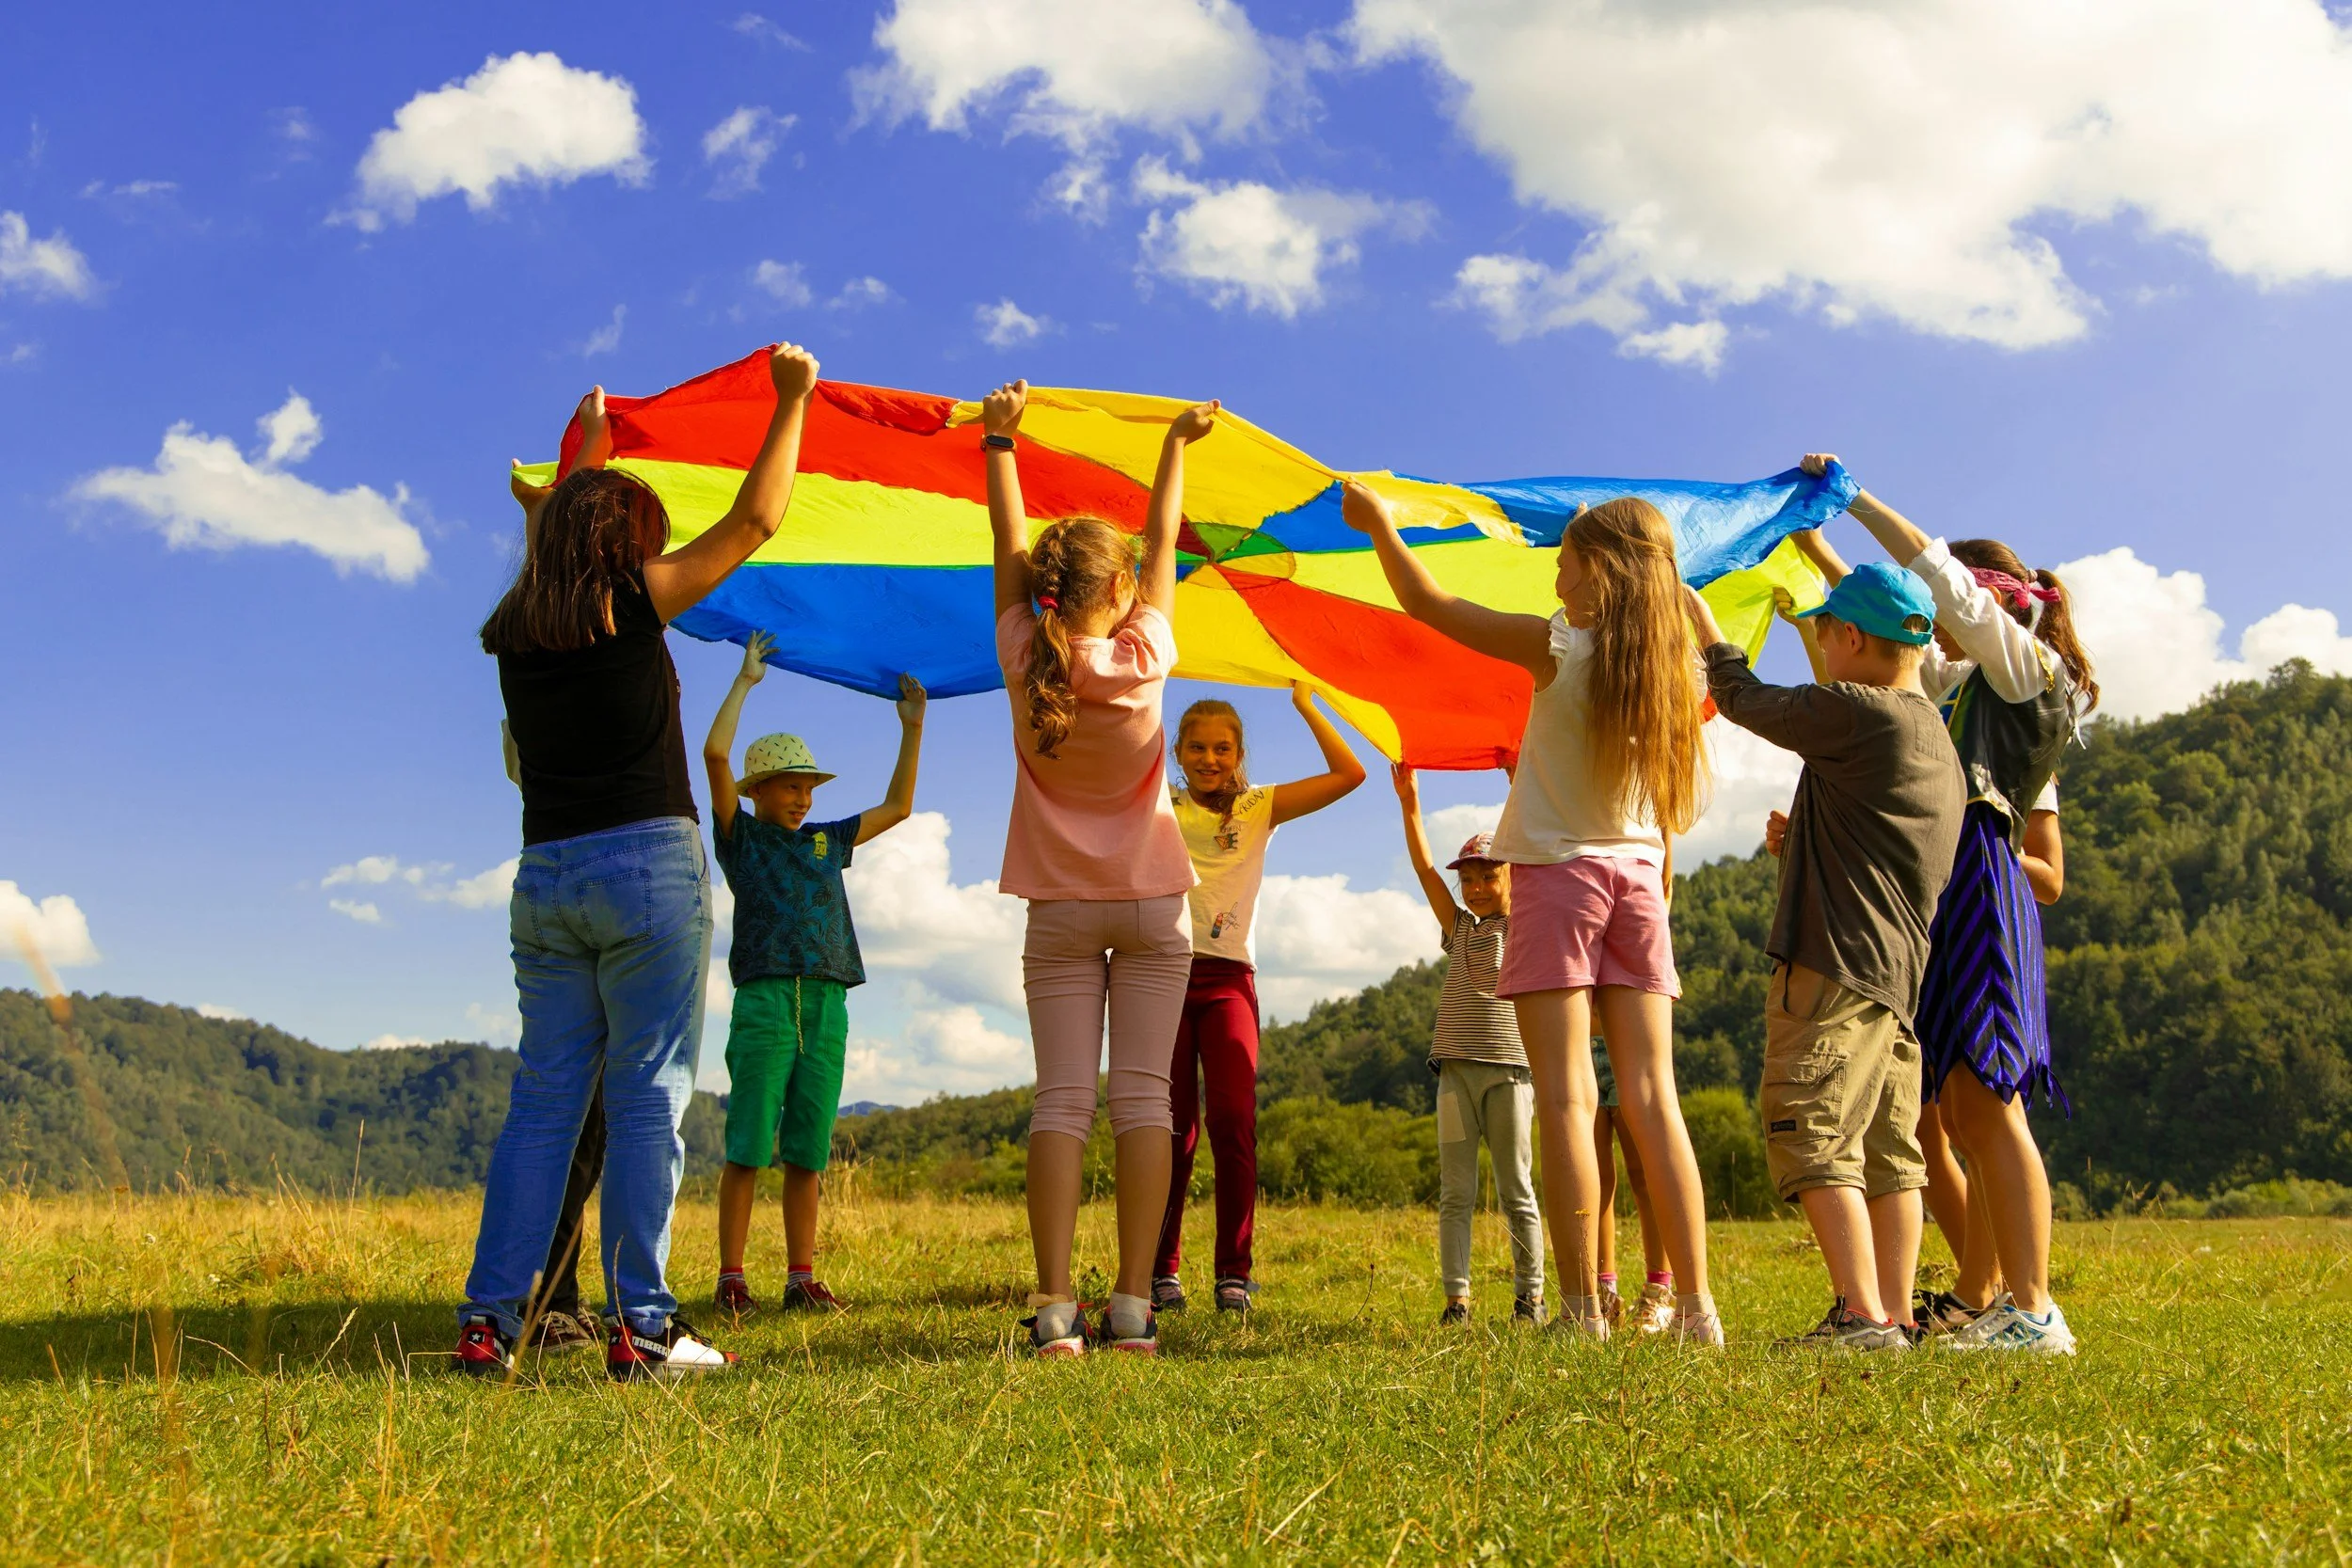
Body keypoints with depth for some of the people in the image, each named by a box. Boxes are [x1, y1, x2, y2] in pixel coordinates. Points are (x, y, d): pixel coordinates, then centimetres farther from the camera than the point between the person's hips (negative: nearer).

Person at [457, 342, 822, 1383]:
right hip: (646, 866, -6)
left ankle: (489, 1321, 7)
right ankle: (639, 1326, -2)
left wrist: (588, 443, 47)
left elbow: (560, 528, 32)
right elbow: (755, 521, 2)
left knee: (544, 1096, 9)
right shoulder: (631, 601, -4)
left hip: (545, 876, 6)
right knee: (646, 1093, -3)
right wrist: (792, 400, 12)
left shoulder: (516, 631, 11)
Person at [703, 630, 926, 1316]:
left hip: (826, 1006, 4)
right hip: (764, 1001, -4)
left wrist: (912, 727, 21)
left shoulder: (825, 841, 21)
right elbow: (715, 754, -4)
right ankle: (731, 1278, -3)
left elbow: (897, 806, 27)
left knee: (808, 1153, 5)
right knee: (748, 1148, -6)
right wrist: (745, 680, 1)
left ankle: (802, 1277, 9)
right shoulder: (742, 836, 7)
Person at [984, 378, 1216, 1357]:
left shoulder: (1025, 660, -7)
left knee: (1061, 1099, -3)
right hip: (1150, 905, -1)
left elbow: (1008, 549, 5)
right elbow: (1163, 546, 4)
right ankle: (1133, 1306, -6)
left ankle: (1054, 1308, -11)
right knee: (1142, 1096, -2)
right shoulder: (1143, 656, -9)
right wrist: (1176, 445, 18)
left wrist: (999, 441, 17)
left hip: (1060, 910, 1)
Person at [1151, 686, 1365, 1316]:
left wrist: (1306, 703, 6)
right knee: (1172, 1128, -2)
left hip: (1228, 978, 0)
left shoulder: (1260, 808, 12)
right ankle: (1162, 1271, 5)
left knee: (1233, 1123, -11)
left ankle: (1234, 1273, -4)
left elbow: (1349, 773, 5)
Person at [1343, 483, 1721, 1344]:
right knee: (1652, 1096, 4)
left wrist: (1379, 525, 13)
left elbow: (1429, 605, -1)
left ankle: (1583, 1309, -9)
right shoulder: (1672, 664, 4)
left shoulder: (1559, 646, -9)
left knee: (1565, 1096, -6)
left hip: (1559, 871, -5)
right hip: (1638, 877, 5)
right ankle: (1696, 1306, 1)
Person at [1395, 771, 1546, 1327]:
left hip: (1509, 1069, -3)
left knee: (1516, 1190, 1)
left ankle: (1530, 1295, 7)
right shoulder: (1460, 928, 15)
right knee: (1455, 1192, 0)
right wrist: (1409, 803, -2)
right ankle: (1456, 1297, 1)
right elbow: (1425, 869, 7)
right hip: (1456, 1068, 3)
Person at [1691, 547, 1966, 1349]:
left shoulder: (1855, 712, -11)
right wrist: (1802, 842, 33)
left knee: (1812, 1137, -9)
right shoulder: (1936, 736, 18)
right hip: (1903, 969, 10)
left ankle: (1862, 1315, -13)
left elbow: (1746, 700, 2)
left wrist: (1705, 625, 17)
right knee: (1888, 1153, 10)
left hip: (1838, 965, -10)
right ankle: (1893, 1315, 12)